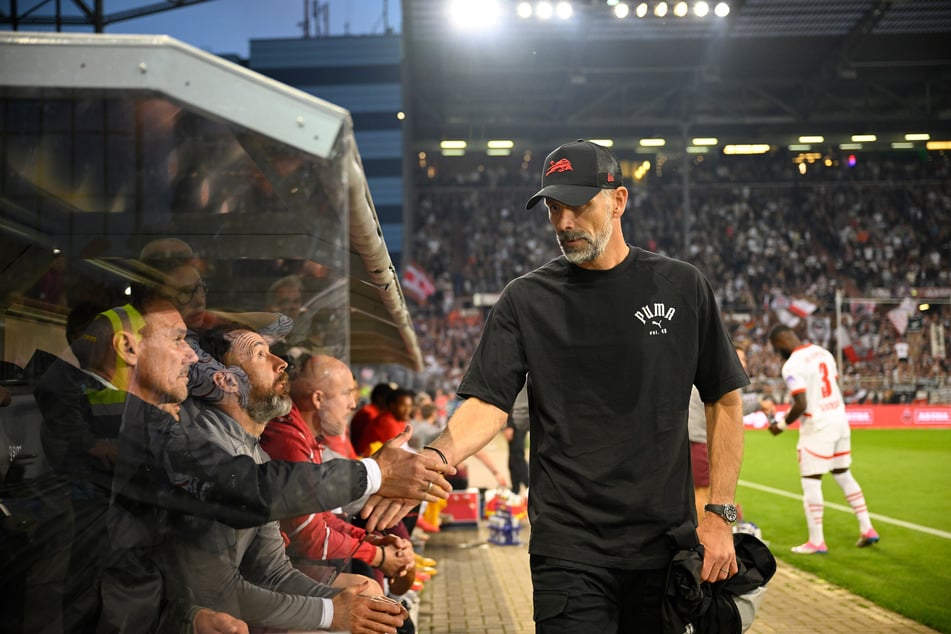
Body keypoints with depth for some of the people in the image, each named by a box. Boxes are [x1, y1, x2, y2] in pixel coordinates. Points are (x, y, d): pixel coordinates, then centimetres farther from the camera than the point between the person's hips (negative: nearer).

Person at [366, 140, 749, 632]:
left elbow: (725, 401, 8)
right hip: (570, 550, -1)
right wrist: (435, 457, -27)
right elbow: (487, 404, -5)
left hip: (668, 545, 2)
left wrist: (720, 515, 1)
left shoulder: (681, 287, 4)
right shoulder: (526, 300, 2)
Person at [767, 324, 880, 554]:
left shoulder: (792, 365, -15)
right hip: (840, 419, 8)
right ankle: (867, 529, 23)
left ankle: (816, 542, 3)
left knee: (811, 482, -1)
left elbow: (801, 405, -20)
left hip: (817, 427, -8)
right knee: (843, 475, 19)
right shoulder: (823, 353, 10)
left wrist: (782, 425, -5)